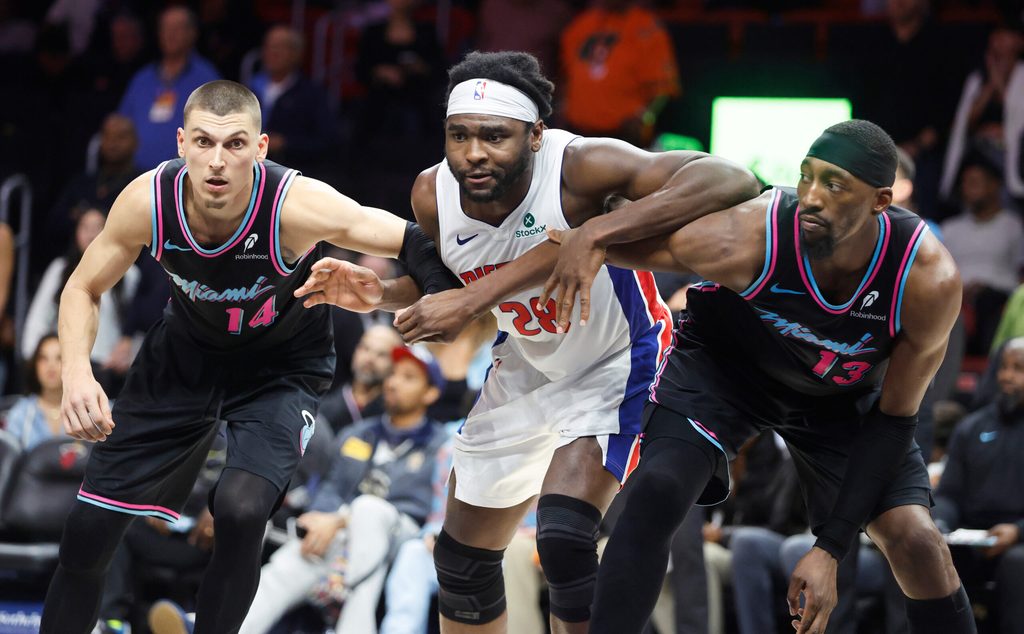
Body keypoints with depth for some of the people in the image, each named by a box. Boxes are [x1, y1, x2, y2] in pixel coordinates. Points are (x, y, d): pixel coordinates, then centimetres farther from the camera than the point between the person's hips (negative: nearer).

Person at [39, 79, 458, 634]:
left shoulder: (297, 206, -34)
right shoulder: (149, 200, -26)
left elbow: (413, 243, -22)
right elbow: (83, 289, -9)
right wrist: (76, 372, -26)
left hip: (282, 365, -3)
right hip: (185, 352, 3)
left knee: (240, 511, -28)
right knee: (90, 524, 1)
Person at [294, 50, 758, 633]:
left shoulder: (580, 167, -34)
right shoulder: (434, 195, -17)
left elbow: (731, 182, -47)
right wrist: (378, 293, -13)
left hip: (615, 364, -6)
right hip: (527, 369, 6)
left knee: (564, 540, -27)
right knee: (463, 558, 13)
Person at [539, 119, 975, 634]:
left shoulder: (930, 280, -33)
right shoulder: (746, 239, -37)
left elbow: (894, 416, -20)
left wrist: (830, 550, -22)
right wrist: (586, 236, -45)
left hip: (840, 396, 2)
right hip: (721, 363, -1)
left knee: (915, 541, -11)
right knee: (656, 494, -25)